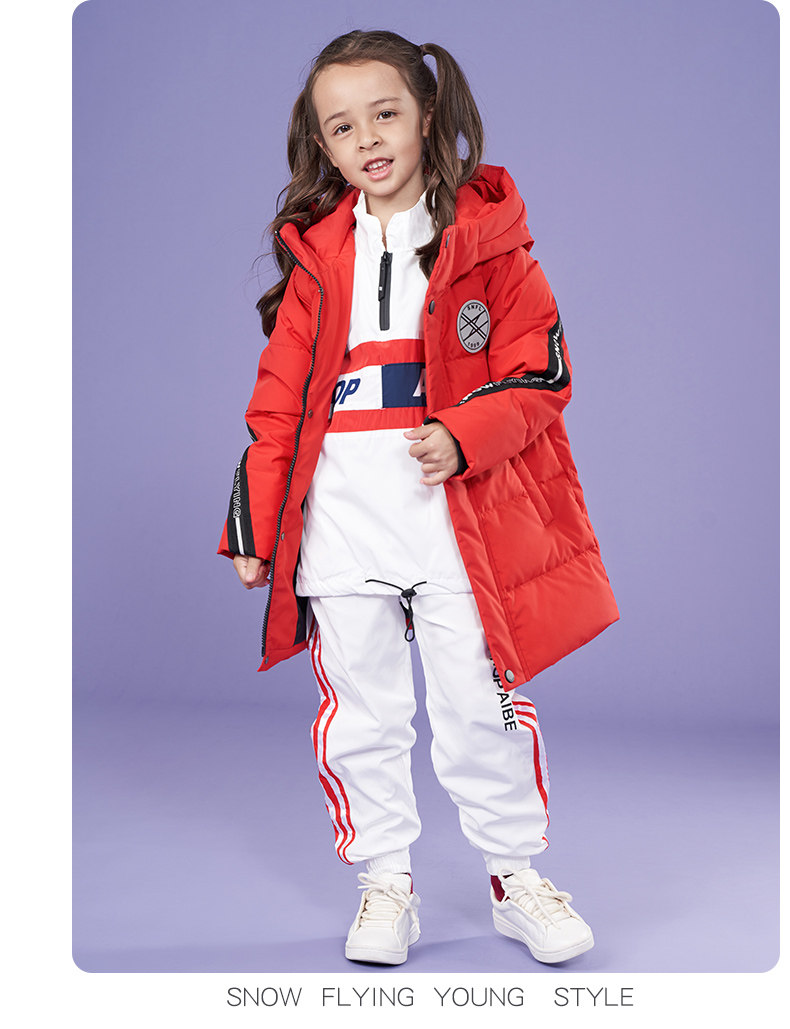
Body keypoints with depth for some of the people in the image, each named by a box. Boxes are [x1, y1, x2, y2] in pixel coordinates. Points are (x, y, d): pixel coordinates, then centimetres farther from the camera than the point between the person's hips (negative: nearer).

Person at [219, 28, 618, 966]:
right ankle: (385, 885, 25)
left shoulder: (487, 237, 2)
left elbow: (541, 375, -2)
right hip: (341, 517, 3)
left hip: (460, 510, -2)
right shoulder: (316, 256, 9)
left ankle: (516, 877, 26)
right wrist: (255, 524, 6)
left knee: (481, 706, 5)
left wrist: (465, 436, -19)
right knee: (359, 716, 8)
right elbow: (279, 400, 9)